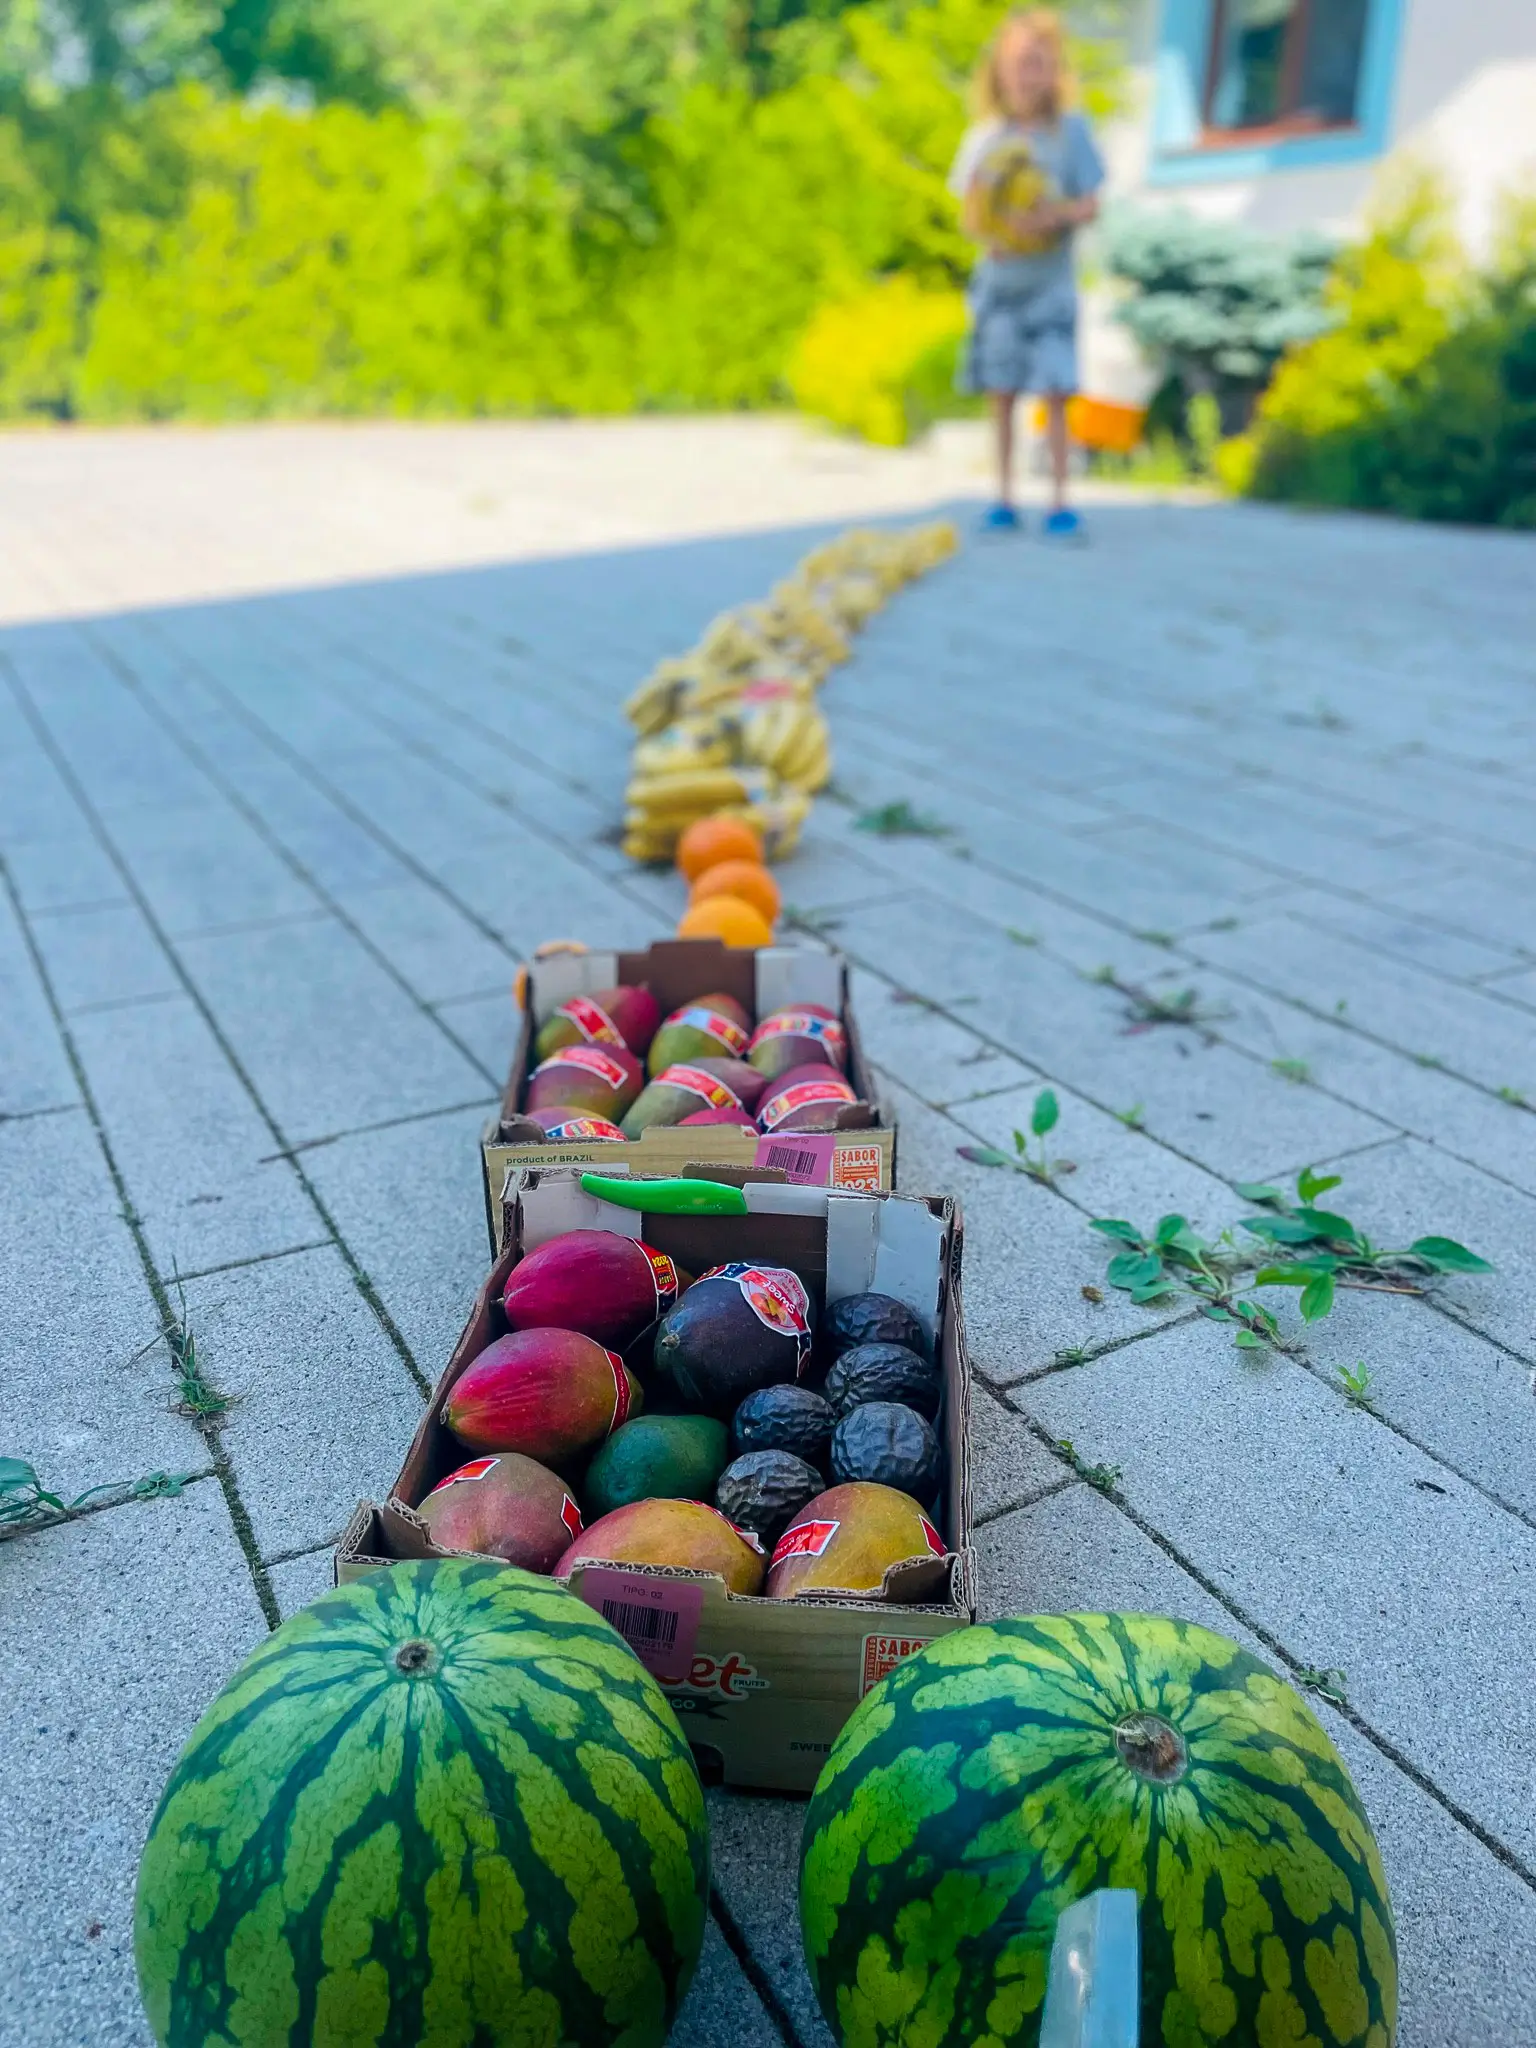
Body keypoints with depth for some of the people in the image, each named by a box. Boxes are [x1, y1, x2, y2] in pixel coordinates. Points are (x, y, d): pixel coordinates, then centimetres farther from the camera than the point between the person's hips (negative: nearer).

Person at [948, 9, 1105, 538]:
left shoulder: (1071, 130, -1)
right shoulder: (984, 137, 3)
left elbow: (1090, 205, -2)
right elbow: (967, 211, 6)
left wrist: (1058, 216, -22)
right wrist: (985, 231, -16)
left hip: (1051, 281, -2)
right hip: (999, 281, 2)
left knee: (1055, 391, -7)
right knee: (1001, 391, 3)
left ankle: (1059, 502, -3)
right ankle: (1004, 498, 13)